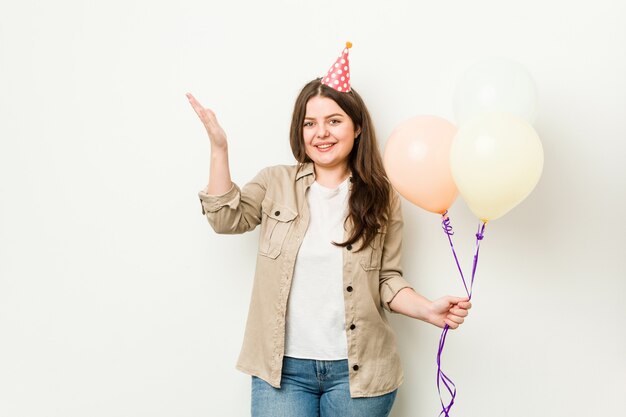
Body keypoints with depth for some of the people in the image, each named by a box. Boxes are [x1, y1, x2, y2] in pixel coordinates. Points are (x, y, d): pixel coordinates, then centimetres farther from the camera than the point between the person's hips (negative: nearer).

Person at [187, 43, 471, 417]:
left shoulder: (381, 198, 4)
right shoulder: (275, 183, 6)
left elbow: (387, 279, 5)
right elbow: (227, 218, -4)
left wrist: (429, 309, -12)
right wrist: (219, 148, -11)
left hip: (356, 370, 0)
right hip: (282, 368, 0)